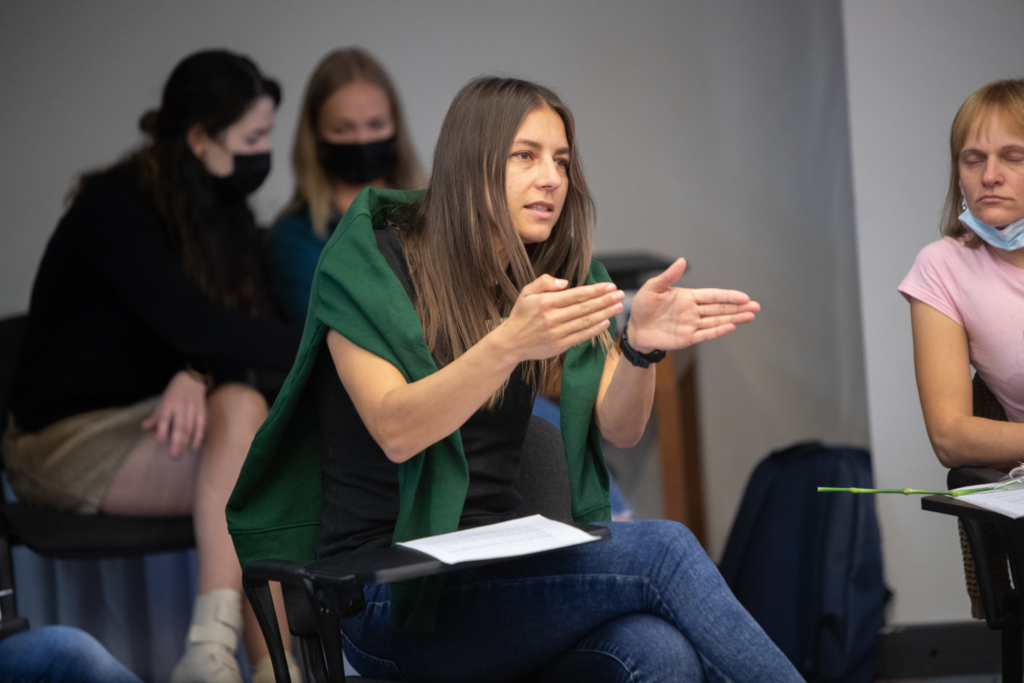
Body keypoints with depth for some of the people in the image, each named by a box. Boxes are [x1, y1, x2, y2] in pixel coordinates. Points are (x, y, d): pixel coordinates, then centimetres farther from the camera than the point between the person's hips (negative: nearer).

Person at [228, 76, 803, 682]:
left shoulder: (556, 281, 14)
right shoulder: (372, 261, -3)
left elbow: (620, 428, 1)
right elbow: (395, 431, -17)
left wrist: (641, 345, -20)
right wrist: (508, 345, -31)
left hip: (501, 573, 5)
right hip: (389, 595, -5)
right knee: (662, 550, -25)